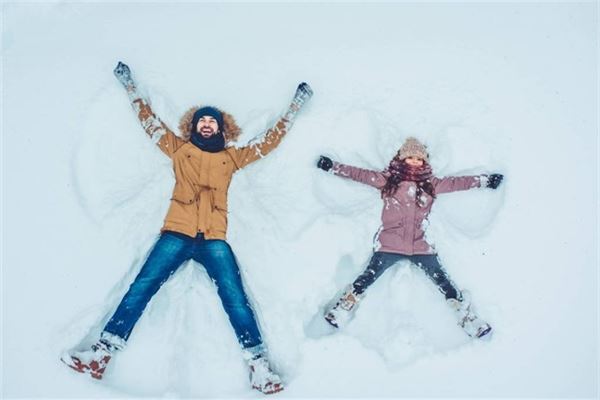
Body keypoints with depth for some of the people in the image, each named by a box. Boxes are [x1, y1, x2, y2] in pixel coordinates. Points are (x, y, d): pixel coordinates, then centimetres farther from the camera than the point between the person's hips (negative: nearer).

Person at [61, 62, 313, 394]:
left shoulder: (232, 157, 21)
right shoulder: (179, 149, 20)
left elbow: (270, 140, 25)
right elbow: (149, 121, 24)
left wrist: (296, 105, 27)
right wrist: (130, 85, 27)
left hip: (214, 239, 0)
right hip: (177, 233, 0)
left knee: (235, 298, -13)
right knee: (141, 288, -12)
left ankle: (258, 365, -17)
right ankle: (102, 353, -17)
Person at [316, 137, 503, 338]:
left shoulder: (430, 183, 15)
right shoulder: (388, 178, 9)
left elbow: (455, 182, 21)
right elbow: (360, 174, 10)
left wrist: (484, 180, 22)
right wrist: (333, 167, 8)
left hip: (420, 245, 2)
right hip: (389, 244, -2)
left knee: (443, 282, -2)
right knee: (367, 278, -10)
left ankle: (467, 317, 3)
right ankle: (338, 313, -5)